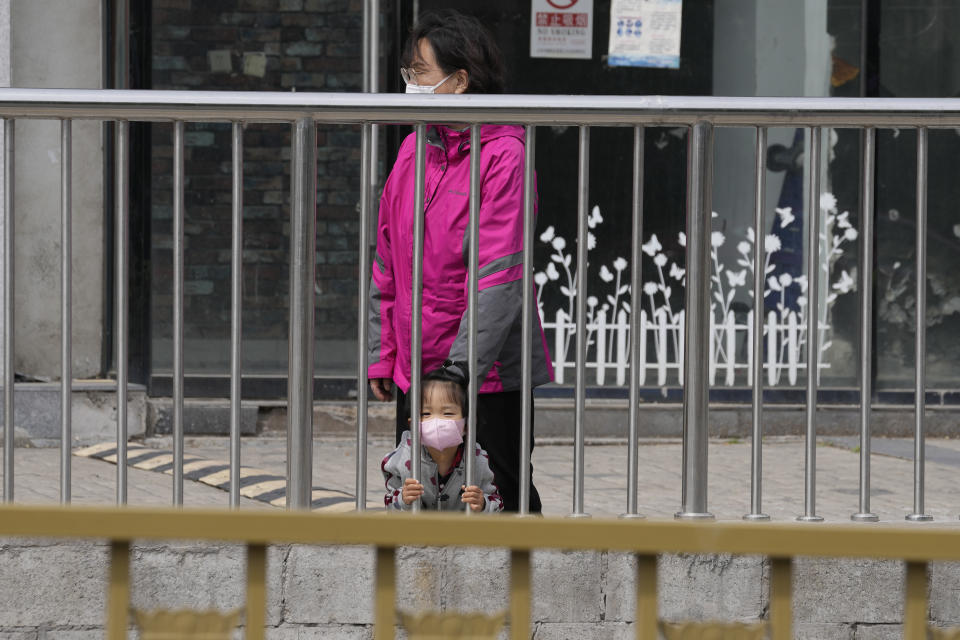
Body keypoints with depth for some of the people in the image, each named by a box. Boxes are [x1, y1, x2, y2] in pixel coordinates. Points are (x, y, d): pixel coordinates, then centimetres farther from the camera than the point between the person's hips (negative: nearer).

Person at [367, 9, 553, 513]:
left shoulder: (503, 155, -12)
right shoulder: (414, 149, 9)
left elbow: (500, 274, -18)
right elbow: (387, 262, 14)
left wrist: (463, 367, -22)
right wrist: (381, 353, 10)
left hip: (490, 371, -7)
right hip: (415, 367, 7)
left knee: (504, 498, 1)